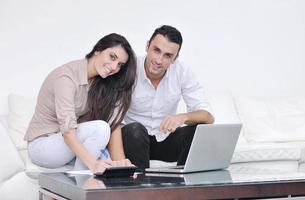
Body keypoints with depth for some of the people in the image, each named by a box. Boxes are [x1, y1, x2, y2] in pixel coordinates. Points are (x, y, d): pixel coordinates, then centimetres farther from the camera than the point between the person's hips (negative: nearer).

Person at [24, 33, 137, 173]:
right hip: (41, 145, -7)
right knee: (99, 128, -27)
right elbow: (68, 132, -30)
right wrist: (93, 164, -41)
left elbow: (113, 124, -8)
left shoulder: (97, 82, 2)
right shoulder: (66, 76, -23)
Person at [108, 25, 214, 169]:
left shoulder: (182, 72, -10)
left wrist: (183, 117, -38)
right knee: (134, 129, -35)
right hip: (133, 139, -3)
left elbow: (207, 116, -14)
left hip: (165, 140, 3)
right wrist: (120, 163, -45)